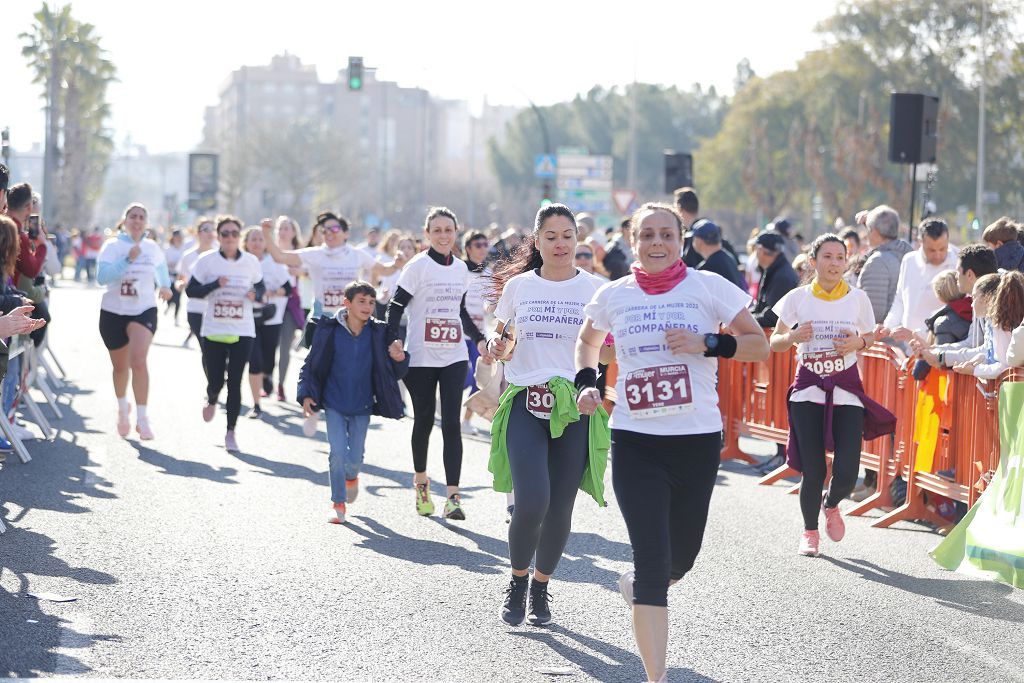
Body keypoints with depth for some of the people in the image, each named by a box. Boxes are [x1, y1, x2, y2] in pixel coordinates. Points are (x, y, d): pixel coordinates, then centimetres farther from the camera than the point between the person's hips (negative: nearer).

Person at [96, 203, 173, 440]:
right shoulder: (112, 246, -6)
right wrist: (128, 260, -27)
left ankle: (142, 418, -20)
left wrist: (165, 287, 11)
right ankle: (122, 407, 42)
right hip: (114, 312, 0)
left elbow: (161, 267, 27)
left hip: (144, 311, 0)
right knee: (120, 366, 14)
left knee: (139, 360, -22)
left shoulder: (153, 248, 4)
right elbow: (102, 277, -21)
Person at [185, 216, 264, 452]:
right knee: (215, 381, 1)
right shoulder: (206, 261, -4)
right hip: (213, 332, -1)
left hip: (242, 332, 1)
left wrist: (255, 293, -10)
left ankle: (231, 432, 7)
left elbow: (261, 287, 14)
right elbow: (191, 290, -2)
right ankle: (211, 400, 39)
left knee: (235, 383, -4)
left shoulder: (251, 262, 1)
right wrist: (215, 285, -18)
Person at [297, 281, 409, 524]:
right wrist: (306, 395, -8)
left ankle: (351, 477, 42)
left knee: (355, 456, 5)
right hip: (334, 405, -1)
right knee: (338, 452, -9)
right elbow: (311, 365, 0)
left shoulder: (378, 334, -5)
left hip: (362, 407, 1)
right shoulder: (329, 331, -9)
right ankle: (338, 503, 8)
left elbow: (395, 373, 0)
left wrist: (400, 359, -21)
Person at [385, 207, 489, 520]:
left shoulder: (461, 268, 8)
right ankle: (420, 481, 33)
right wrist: (393, 341, -22)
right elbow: (395, 307, -8)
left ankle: (453, 496, -12)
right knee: (424, 422, 9)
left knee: (451, 423, -7)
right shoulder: (417, 266, -7)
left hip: (454, 357, 3)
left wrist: (479, 338, 15)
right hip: (421, 358, -3)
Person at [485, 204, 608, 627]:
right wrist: (498, 346, -3)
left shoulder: (595, 288, 5)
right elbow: (502, 338, 19)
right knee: (531, 502, -16)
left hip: (576, 406, 1)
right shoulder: (518, 286, 8)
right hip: (525, 404, 0)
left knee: (560, 509, 2)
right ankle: (517, 581, 10)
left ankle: (541, 589, 25)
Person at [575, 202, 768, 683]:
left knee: (679, 560, 14)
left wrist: (706, 343, -15)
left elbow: (759, 345, 0)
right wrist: (586, 381, 6)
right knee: (652, 559, -11)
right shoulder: (614, 295, 5)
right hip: (635, 441, 0)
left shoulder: (708, 286, -1)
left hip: (697, 440, 1)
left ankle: (638, 586, 50)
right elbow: (587, 342, 25)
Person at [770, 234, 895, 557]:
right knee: (813, 470, -5)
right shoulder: (797, 298, -1)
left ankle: (831, 506, 26)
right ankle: (810, 531, 19)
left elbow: (870, 337, 16)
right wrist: (793, 337, -14)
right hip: (808, 389, -1)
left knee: (846, 472, -9)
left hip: (846, 390, 1)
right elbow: (775, 343, 8)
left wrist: (858, 342, -7)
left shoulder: (857, 298, 2)